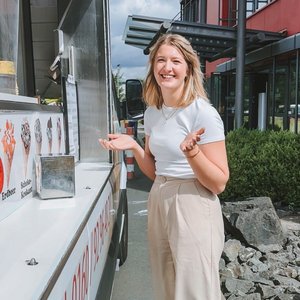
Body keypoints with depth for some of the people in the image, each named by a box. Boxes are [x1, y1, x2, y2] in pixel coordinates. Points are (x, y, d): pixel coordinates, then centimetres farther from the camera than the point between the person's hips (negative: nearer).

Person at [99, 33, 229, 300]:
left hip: (193, 208, -6)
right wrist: (134, 147, -2)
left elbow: (219, 183, -15)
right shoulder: (152, 112, 6)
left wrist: (190, 150, -30)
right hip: (158, 203, 7)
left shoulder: (203, 113, -14)